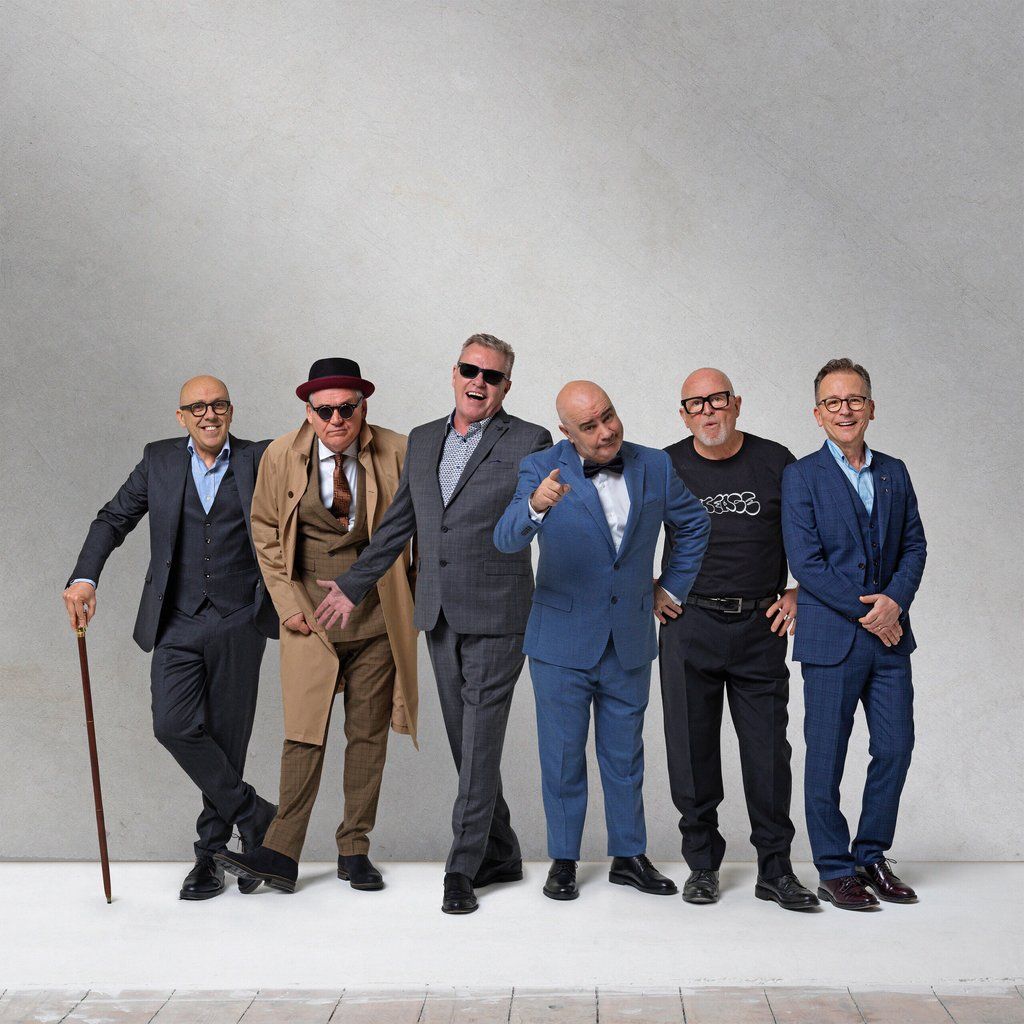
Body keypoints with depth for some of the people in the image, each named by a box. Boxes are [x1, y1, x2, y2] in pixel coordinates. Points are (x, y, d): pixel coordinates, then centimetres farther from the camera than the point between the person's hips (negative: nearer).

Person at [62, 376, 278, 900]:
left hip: (238, 622, -1)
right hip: (177, 623, 2)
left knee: (226, 738, 3)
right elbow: (114, 518, 10)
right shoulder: (159, 460, 9)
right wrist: (84, 577, -4)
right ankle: (255, 817, 4)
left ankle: (211, 851, 18)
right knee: (175, 725, -13)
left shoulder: (260, 459, 4)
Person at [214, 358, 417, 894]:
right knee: (304, 732, -5)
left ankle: (354, 849, 15)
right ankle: (281, 854, -4)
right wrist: (287, 603, 0)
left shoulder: (397, 454, -5)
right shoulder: (281, 457, -3)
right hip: (310, 614, 0)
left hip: (376, 615, 0)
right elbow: (265, 532, 7)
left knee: (368, 734, 5)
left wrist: (421, 598, 4)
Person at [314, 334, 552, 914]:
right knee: (465, 743, 11)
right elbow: (398, 525, 19)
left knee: (480, 742, -4)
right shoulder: (423, 442, 13)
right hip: (440, 616, 6)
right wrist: (353, 587, 20)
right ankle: (501, 854, 24)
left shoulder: (528, 443, -4)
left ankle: (463, 868, 3)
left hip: (496, 615, -6)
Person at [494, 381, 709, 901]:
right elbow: (507, 538, -26)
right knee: (562, 756, 8)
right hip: (562, 641, -2)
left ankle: (629, 856, 27)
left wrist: (673, 586, 10)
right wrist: (535, 505, -46)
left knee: (625, 756, 14)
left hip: (629, 643, 3)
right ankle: (563, 860, 22)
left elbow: (693, 525, 16)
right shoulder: (542, 469, -11)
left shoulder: (654, 466, -2)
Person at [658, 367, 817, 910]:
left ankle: (776, 870, 12)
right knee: (692, 749, 4)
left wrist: (797, 592, 6)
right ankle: (702, 864, 17)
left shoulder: (775, 462, 2)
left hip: (760, 627, 0)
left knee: (768, 751, 1)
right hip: (688, 626, 0)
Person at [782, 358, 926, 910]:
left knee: (895, 749, 7)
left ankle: (871, 855, 24)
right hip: (831, 639, -5)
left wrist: (895, 601, -9)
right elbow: (805, 561, -11)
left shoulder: (894, 472, 11)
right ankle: (834, 870, 15)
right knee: (826, 759, 2)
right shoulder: (802, 476, -4)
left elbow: (914, 544, 9)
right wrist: (866, 613, -13)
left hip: (889, 636, 5)